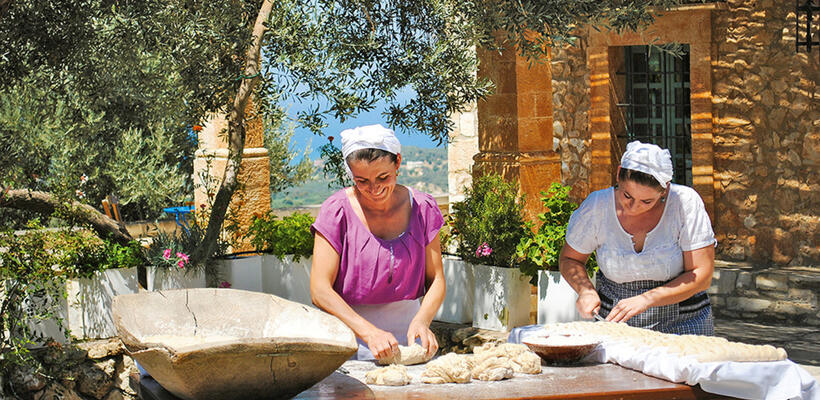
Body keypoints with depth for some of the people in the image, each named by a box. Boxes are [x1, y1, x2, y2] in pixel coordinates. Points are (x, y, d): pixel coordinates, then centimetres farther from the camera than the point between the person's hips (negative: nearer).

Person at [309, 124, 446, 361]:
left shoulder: (422, 208, 4)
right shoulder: (337, 211, -5)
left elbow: (436, 279, 8)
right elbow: (319, 290, -10)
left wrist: (421, 321, -13)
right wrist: (369, 332, -22)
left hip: (407, 334, 2)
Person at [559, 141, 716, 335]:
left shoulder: (686, 202, -12)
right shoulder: (597, 206, -6)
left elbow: (701, 276, -13)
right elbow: (568, 259, 9)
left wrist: (646, 300, -24)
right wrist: (586, 290, -11)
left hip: (682, 324, -1)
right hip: (615, 326, 1)